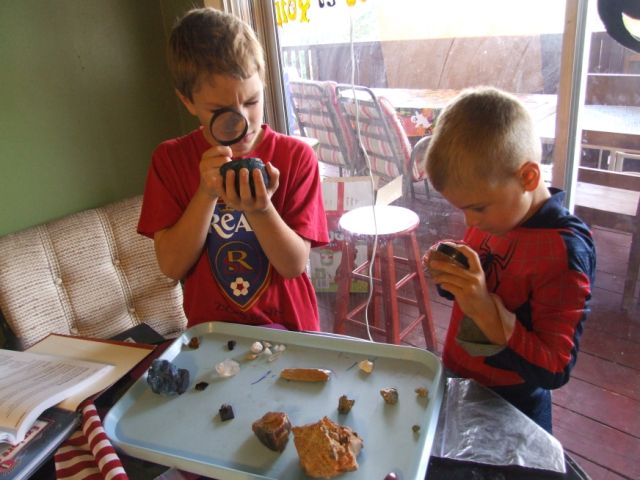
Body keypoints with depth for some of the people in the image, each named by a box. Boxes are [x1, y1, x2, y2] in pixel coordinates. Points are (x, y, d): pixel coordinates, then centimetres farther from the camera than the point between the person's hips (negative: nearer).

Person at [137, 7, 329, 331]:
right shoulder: (170, 159, -3)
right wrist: (206, 194, -20)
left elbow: (295, 265, -10)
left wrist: (259, 210, -27)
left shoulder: (295, 156, -7)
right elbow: (172, 267, -8)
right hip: (210, 332, 2)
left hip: (287, 328, -1)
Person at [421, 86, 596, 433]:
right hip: (456, 380, 7)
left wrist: (486, 309, -37)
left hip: (508, 409, -6)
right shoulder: (493, 215, -6)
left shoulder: (564, 250, -27)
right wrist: (449, 273, -13)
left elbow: (555, 370, -25)